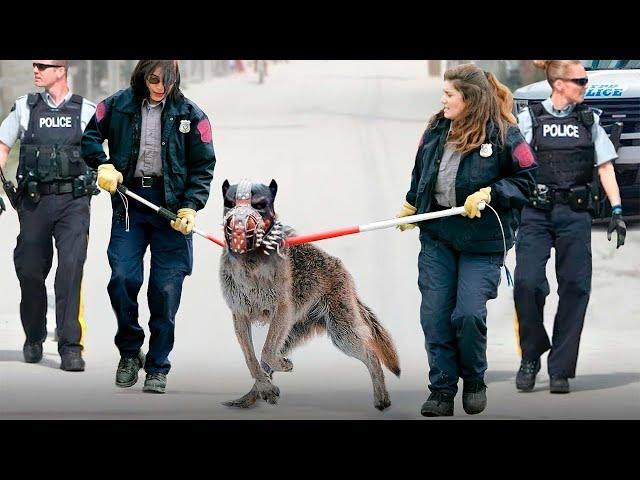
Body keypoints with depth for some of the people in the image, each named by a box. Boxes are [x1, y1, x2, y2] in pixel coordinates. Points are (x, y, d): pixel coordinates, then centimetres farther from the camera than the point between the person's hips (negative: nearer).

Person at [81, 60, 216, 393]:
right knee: (122, 278, -11)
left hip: (171, 203, -1)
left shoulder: (190, 115, 1)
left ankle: (157, 368, 10)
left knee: (166, 288, -1)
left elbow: (203, 166, 3)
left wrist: (190, 207, -8)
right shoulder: (118, 105, 3)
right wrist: (103, 166, -2)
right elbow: (89, 136, 15)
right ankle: (129, 351, 11)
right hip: (129, 201, 1)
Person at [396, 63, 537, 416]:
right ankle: (442, 391, 10)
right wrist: (408, 210, 29)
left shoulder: (503, 135, -11)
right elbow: (420, 174, 20)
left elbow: (526, 180, -6)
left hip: (482, 241, -5)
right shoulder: (436, 130, 5)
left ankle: (474, 381, 14)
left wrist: (488, 194, -18)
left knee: (468, 314, -12)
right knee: (434, 316, 0)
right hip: (437, 236, 5)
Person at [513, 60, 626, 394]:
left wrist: (617, 210, 2)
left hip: (575, 215, 2)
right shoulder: (530, 119, 4)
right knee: (527, 283, -15)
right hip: (536, 213, -2)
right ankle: (531, 357, 5)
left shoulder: (590, 120, 12)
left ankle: (560, 370, 5)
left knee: (575, 288, -2)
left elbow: (605, 167, 11)